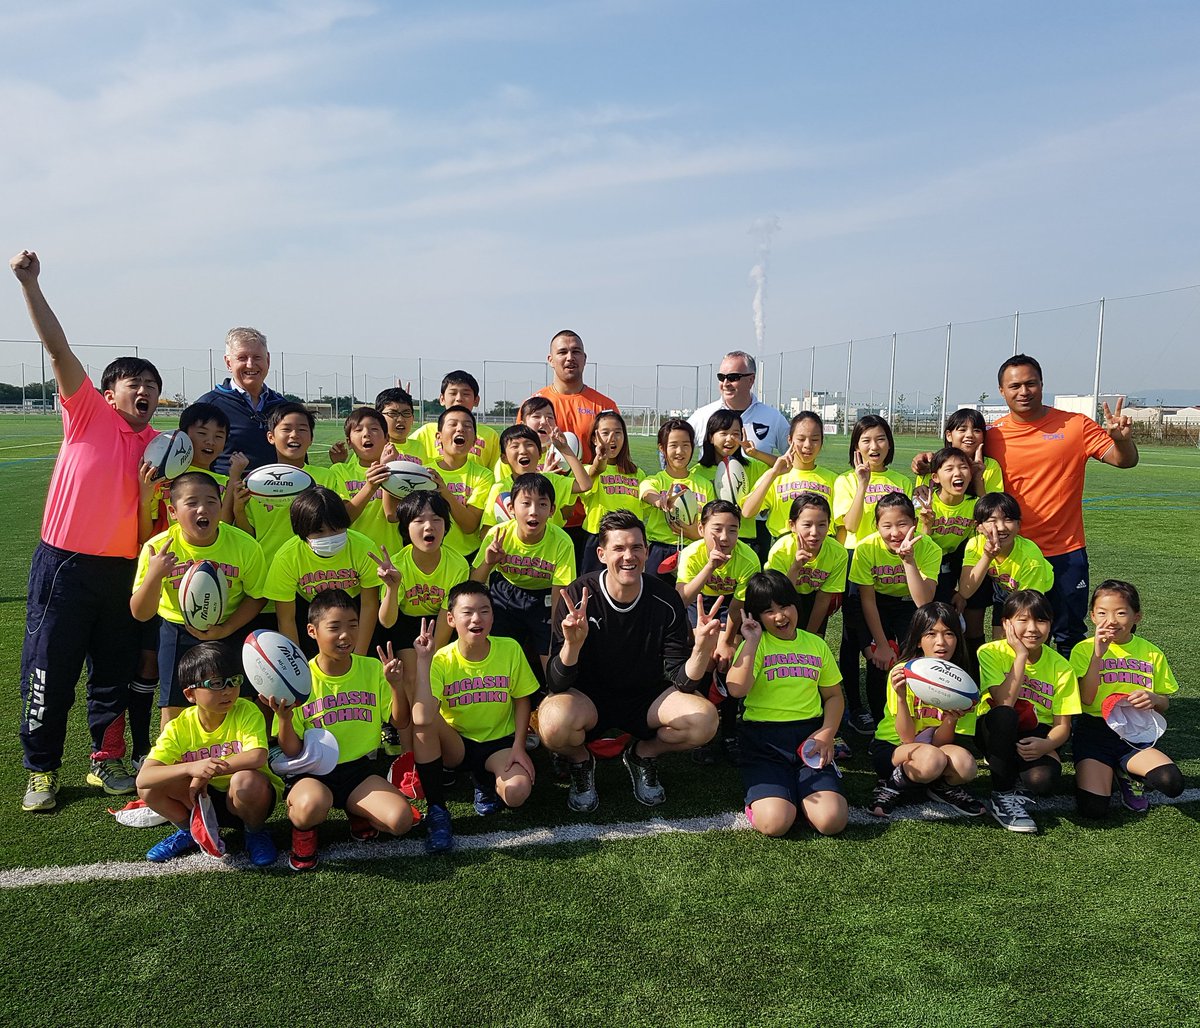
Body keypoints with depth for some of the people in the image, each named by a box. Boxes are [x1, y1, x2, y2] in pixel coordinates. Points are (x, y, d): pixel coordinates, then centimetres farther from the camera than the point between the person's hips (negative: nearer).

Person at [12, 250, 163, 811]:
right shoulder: (88, 412, -1)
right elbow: (58, 348, -10)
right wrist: (29, 283, -16)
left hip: (124, 569, 4)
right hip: (65, 564, -3)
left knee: (115, 672, 12)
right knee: (49, 672, 4)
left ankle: (107, 760, 27)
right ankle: (41, 770, 19)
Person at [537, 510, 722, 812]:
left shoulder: (666, 600, -12)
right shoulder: (577, 598, -18)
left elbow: (682, 681, -11)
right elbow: (556, 684, -21)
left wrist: (702, 648, -33)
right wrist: (572, 644, -43)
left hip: (647, 698, 2)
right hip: (588, 699, -2)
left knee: (704, 719, -25)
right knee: (554, 722, -35)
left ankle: (643, 754, 9)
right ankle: (580, 762, 4)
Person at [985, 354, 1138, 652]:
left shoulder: (1076, 426, -3)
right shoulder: (993, 436, -2)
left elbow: (1124, 460, -3)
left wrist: (1122, 439, -25)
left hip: (1067, 553, -1)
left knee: (1070, 638, 10)